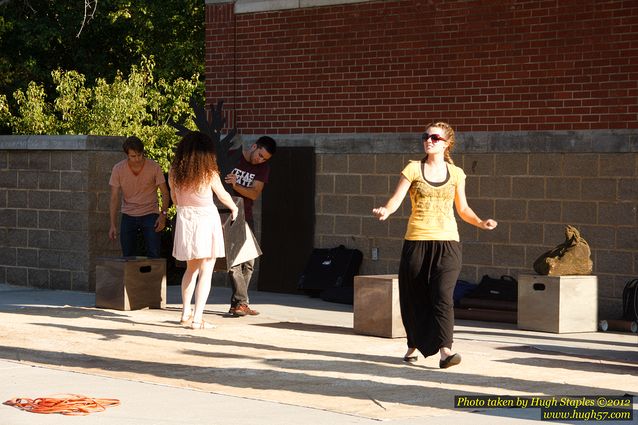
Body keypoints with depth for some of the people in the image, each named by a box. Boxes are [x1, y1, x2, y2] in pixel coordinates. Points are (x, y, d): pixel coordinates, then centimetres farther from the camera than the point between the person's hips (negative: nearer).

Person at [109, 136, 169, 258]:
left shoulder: (154, 167, -10)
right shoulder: (118, 169, -8)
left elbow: (165, 193, -2)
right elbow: (114, 198, -4)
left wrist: (163, 214, -17)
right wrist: (112, 225, -10)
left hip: (150, 214, -1)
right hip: (128, 215, 1)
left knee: (154, 256, -10)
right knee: (128, 256, 0)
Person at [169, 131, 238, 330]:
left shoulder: (175, 172, -2)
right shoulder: (209, 173, -13)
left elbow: (175, 199, 10)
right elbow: (223, 195, 2)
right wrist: (234, 208, 22)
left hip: (184, 219, 5)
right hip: (206, 219, -5)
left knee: (191, 269, 21)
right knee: (205, 271, -1)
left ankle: (186, 313, 22)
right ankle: (197, 318, -6)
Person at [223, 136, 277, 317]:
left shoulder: (263, 168, 2)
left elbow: (255, 194, -10)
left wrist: (236, 186, -27)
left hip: (245, 216, 5)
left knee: (248, 261, 6)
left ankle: (236, 304, 13)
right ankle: (241, 302, -17)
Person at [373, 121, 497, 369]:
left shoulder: (456, 174, 9)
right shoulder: (413, 169, 3)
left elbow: (462, 209, 17)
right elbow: (396, 199, -4)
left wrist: (480, 223, 0)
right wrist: (385, 210, -26)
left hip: (447, 241, 0)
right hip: (417, 240, 0)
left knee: (443, 295, -14)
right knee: (415, 296, 8)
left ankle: (445, 350, -20)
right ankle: (414, 344, 29)